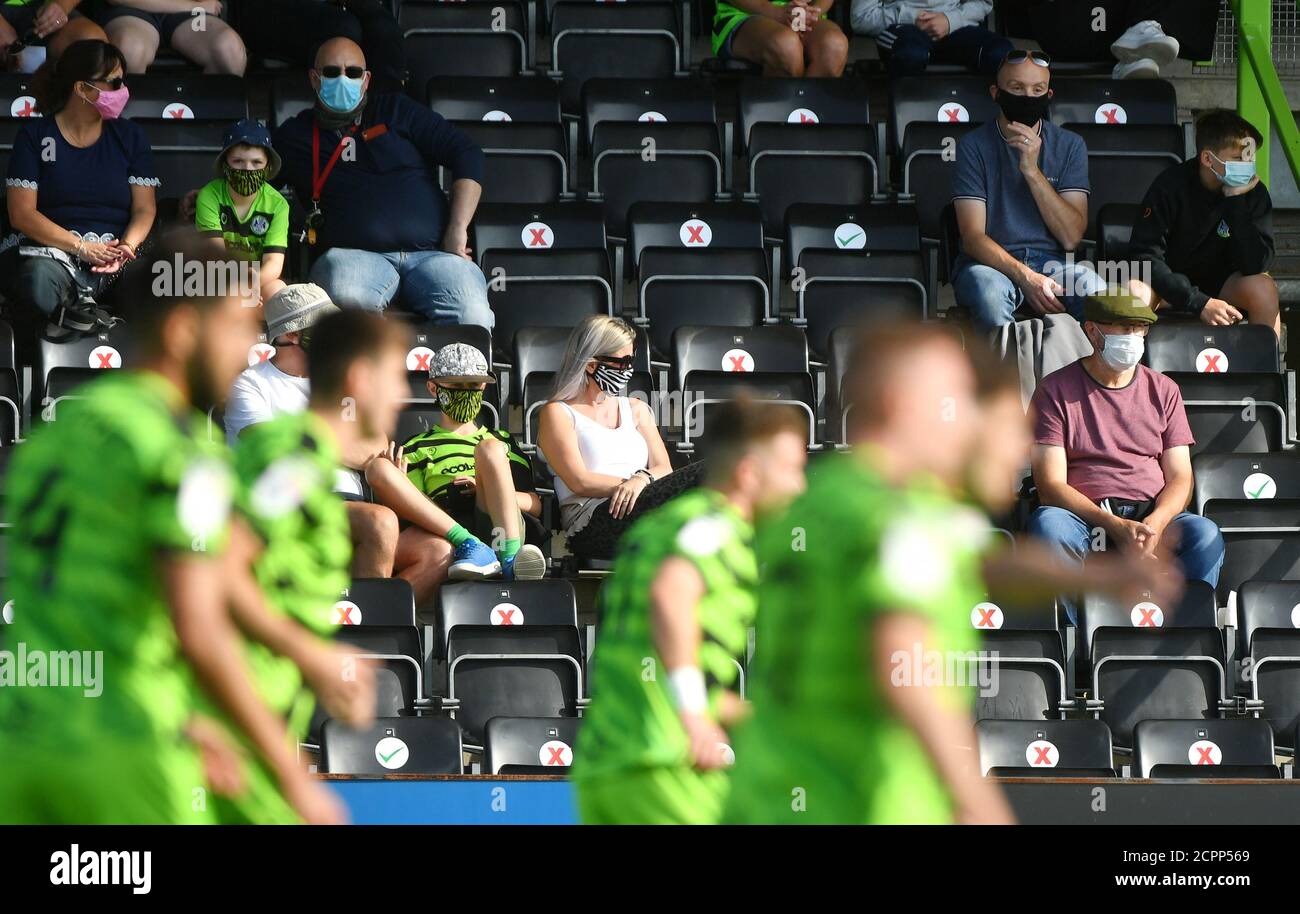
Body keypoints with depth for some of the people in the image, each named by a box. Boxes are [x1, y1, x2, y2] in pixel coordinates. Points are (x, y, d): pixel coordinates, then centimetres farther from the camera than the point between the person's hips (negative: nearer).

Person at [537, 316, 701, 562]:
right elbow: (579, 482, -3)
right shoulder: (557, 414, 11)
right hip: (591, 522, -6)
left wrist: (642, 479, -10)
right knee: (699, 476, -29)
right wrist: (629, 484, -12)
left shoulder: (636, 409, 28)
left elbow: (663, 469, 13)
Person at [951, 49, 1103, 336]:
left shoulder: (1069, 145, 8)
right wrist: (1026, 277, -23)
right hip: (991, 263, -2)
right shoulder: (975, 145, 1)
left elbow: (1071, 237, -3)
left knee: (1098, 292, -31)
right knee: (990, 291, -38)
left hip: (1052, 263, 2)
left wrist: (1032, 171, -12)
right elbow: (973, 237, -7)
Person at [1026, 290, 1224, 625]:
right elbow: (1051, 484, -4)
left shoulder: (1163, 390, 16)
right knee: (1048, 524, -37)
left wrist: (1154, 525, -14)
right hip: (1085, 519, -2)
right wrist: (1115, 526, -19)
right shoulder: (1056, 390, 5)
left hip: (1154, 518, 2)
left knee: (1204, 534, -30)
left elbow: (1180, 477, 10)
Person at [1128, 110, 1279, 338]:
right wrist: (1199, 303, -31)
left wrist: (1237, 201, -28)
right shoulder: (1171, 187, -20)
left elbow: (1256, 266, -21)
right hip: (1171, 283, -2)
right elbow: (1147, 256, -22)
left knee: (1262, 288, -28)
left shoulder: (1254, 193, -13)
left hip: (1221, 284, 2)